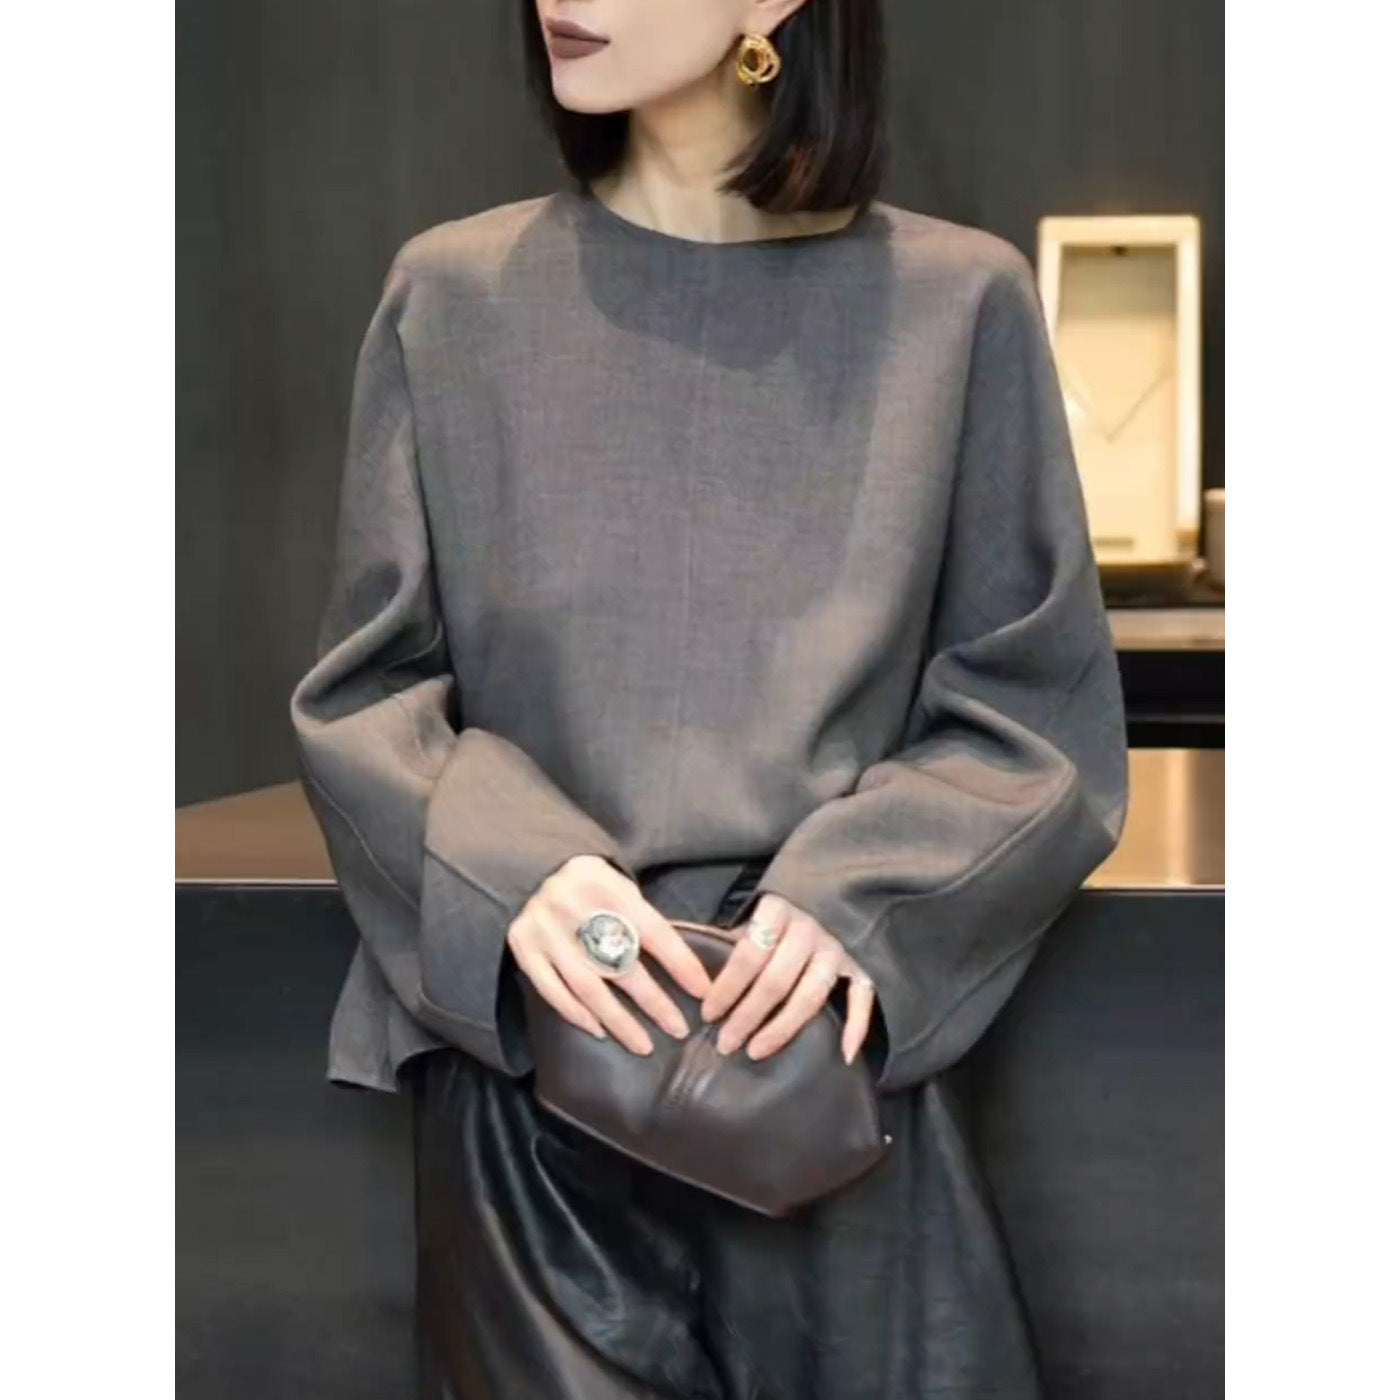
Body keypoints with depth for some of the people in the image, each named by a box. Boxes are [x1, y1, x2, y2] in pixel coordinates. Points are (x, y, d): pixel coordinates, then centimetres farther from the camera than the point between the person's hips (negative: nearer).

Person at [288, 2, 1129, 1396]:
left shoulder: (954, 301, -1)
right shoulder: (455, 295, 2)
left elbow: (1043, 715, 2)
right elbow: (364, 692, 4)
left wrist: (858, 901, -16)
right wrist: (509, 874, -15)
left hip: (832, 1060, 0)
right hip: (525, 1082, 1)